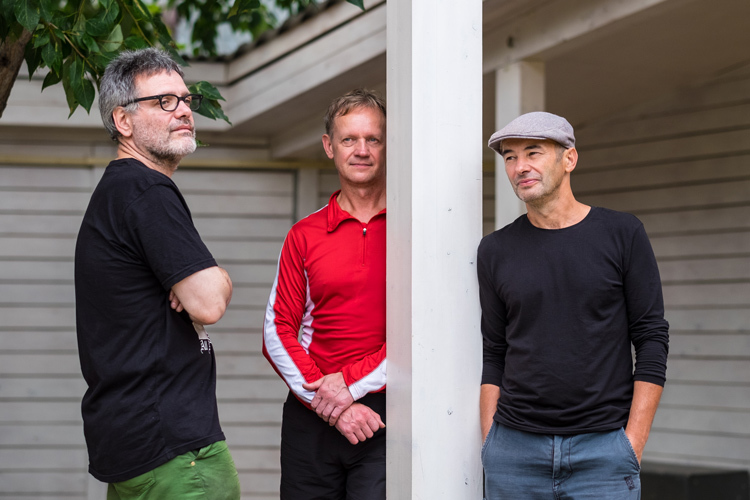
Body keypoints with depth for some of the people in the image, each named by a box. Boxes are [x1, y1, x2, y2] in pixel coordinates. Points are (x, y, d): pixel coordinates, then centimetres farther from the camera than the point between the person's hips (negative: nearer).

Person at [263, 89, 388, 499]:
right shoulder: (304, 235, 10)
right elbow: (277, 332, 6)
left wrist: (353, 382, -10)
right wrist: (328, 403, -6)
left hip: (388, 418, -3)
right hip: (312, 419, 3)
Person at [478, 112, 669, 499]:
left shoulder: (622, 234, 2)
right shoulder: (496, 250, 8)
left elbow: (652, 339, 0)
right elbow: (494, 354, 10)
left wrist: (633, 443, -7)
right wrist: (489, 443, 1)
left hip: (602, 452, -2)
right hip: (514, 450, 2)